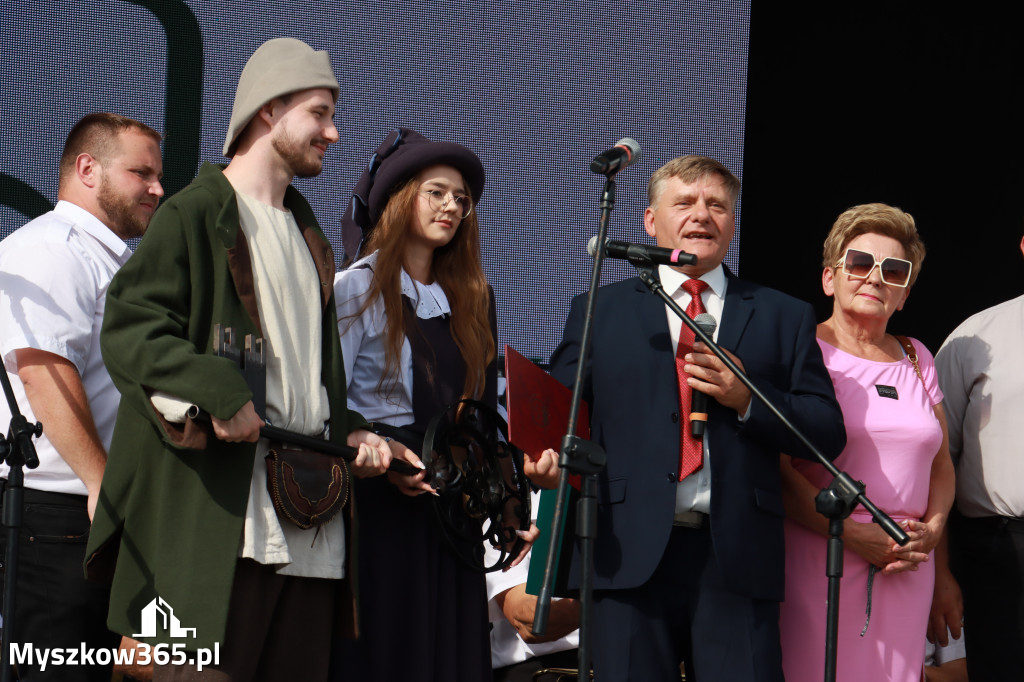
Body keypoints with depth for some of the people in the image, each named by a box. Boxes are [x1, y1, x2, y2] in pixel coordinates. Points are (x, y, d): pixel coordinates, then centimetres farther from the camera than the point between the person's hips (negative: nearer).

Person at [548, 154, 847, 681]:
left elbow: (829, 435, 8)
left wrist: (748, 399, -7)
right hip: (628, 555, 0)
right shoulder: (597, 312, 15)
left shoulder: (784, 317, 15)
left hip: (737, 559, 0)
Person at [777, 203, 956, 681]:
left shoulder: (916, 359, 17)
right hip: (815, 561, -5)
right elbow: (775, 467, -8)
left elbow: (941, 463, 21)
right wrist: (851, 534, -14)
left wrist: (932, 528, 1)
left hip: (905, 571, 5)